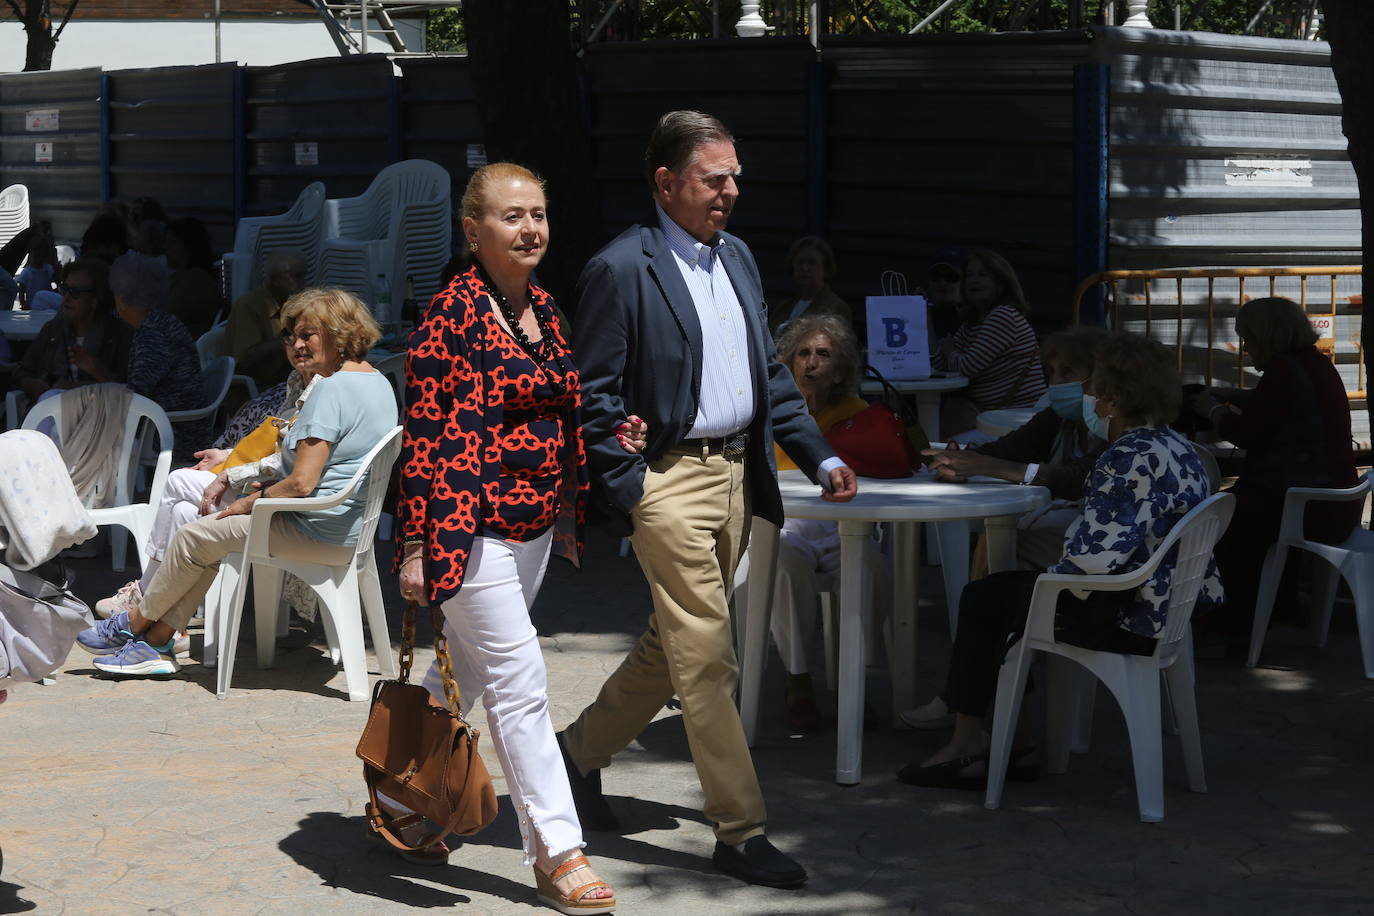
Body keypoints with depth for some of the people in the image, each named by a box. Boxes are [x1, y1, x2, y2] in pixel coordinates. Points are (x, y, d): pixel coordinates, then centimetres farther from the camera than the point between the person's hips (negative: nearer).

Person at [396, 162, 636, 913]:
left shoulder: (542, 308, 10)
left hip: (534, 526, 8)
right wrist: (418, 543, -18)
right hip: (471, 526, -8)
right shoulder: (455, 313, -14)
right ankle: (556, 853, -2)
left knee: (464, 675, 18)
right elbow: (425, 434, -16)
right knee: (521, 685, -7)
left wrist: (609, 437, 2)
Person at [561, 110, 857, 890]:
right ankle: (741, 831, -1)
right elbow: (595, 398, -11)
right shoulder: (620, 269, -11)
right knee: (708, 658, -6)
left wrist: (822, 457, 9)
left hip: (735, 474, 8)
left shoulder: (737, 257, 13)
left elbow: (770, 371, 18)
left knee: (673, 645, 17)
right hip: (667, 478, -8)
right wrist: (626, 496, -16)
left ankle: (584, 749, 36)